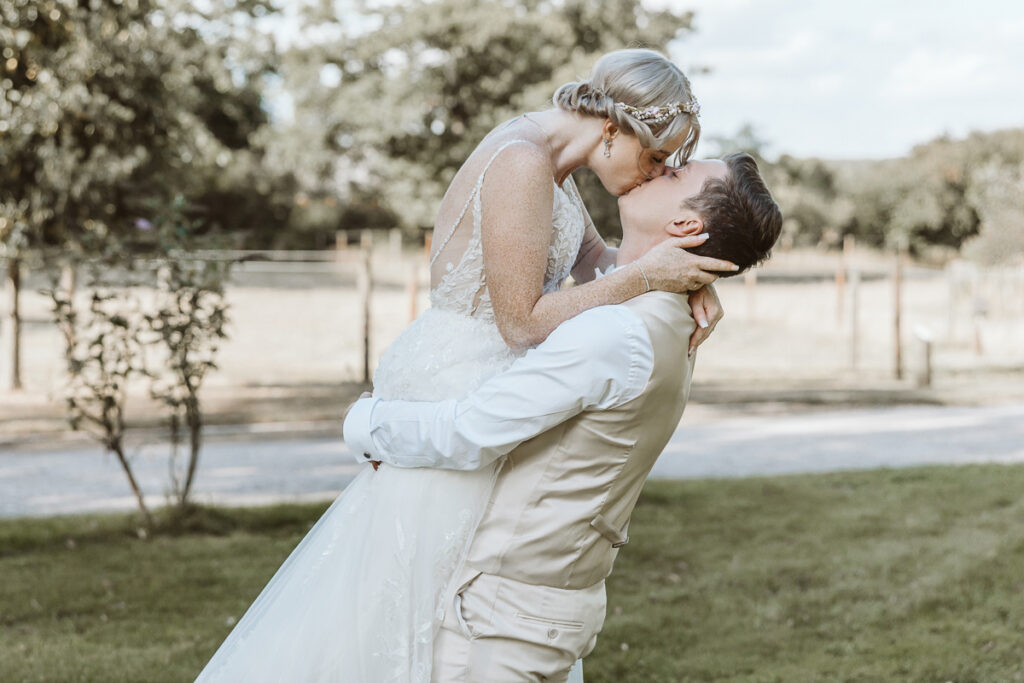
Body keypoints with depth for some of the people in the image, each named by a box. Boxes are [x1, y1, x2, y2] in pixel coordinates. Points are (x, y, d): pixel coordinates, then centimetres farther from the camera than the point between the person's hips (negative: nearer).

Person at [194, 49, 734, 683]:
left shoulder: (545, 159, 9)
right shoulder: (522, 162, -22)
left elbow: (598, 260, 14)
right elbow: (523, 321, -22)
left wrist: (688, 277, -3)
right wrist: (646, 275, -22)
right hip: (459, 387, -10)